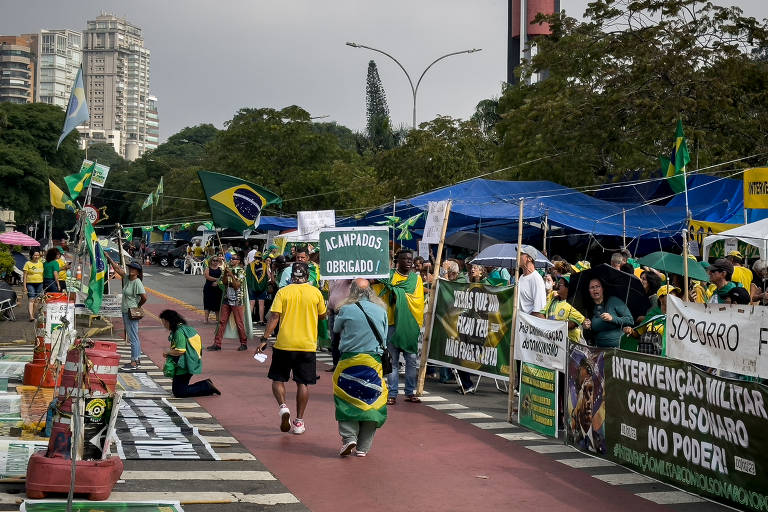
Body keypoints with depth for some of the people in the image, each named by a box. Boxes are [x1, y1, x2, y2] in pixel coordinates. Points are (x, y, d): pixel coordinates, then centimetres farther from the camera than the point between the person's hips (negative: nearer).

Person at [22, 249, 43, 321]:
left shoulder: (41, 263, 12)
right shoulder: (28, 263, -1)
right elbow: (25, 275, -2)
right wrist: (24, 286, -8)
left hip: (39, 284, 4)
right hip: (30, 284, -4)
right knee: (31, 299, -13)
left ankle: (34, 314, 17)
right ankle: (30, 316, -22)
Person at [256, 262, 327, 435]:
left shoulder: (283, 292, -3)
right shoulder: (316, 293, 0)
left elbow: (274, 317, -10)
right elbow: (322, 316, 13)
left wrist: (264, 339, -8)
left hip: (284, 344, -1)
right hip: (307, 345, 1)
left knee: (278, 379, 13)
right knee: (303, 383, 7)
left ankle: (283, 407, -10)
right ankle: (299, 422, 6)